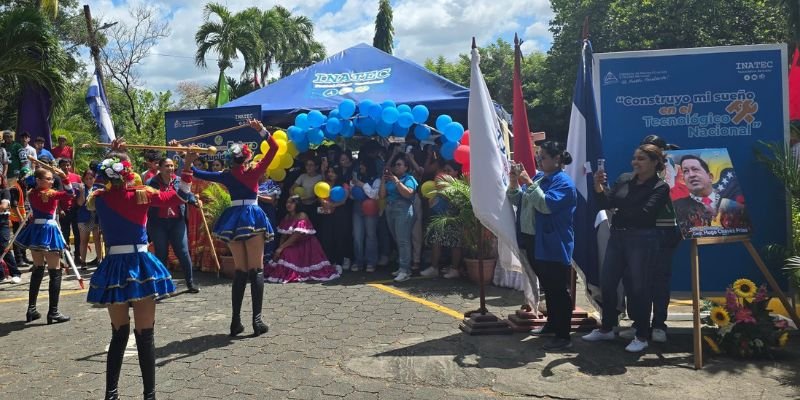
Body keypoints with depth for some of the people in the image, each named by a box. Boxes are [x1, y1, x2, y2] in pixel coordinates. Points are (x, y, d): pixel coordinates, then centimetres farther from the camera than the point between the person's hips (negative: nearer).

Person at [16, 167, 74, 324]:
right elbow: (69, 192, -21)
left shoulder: (32, 193, 6)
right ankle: (53, 313, -5)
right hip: (48, 231, -8)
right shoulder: (50, 194, -14)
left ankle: (31, 310, 20)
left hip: (35, 230, 8)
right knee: (55, 273, -3)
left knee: (37, 270, 17)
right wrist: (64, 176, -20)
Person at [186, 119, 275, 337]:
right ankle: (257, 320, -7)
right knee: (256, 271, -1)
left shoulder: (226, 176, 4)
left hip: (233, 220, 4)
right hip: (253, 217, -4)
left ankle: (236, 321, 8)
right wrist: (261, 130, -8)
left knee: (240, 272, 11)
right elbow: (274, 148, -4)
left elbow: (198, 174, 13)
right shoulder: (253, 172, -3)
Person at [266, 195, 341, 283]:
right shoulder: (287, 217, 7)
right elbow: (283, 235, 5)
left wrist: (281, 248, -21)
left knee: (286, 253, -24)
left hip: (305, 245, -7)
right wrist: (279, 248, -12)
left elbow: (295, 236, -21)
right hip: (294, 245, 7)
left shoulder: (302, 216, -15)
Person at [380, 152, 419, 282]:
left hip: (403, 210, -7)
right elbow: (382, 195, 11)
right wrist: (384, 180, 3)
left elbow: (408, 193, -17)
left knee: (403, 240, -13)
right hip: (390, 210, 7)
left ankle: (405, 270, -16)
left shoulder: (409, 178, 0)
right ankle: (401, 267, 12)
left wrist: (396, 181, -15)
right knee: (397, 241, 7)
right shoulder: (390, 179, 18)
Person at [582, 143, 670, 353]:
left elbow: (644, 214, -17)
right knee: (607, 283, 11)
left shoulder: (660, 187, -7)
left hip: (642, 240, -6)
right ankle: (606, 329, 28)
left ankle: (642, 336, 16)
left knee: (638, 288, 1)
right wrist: (599, 187, -12)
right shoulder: (624, 179, 9)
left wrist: (620, 213, -6)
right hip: (617, 237, 6)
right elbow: (606, 204, 5)